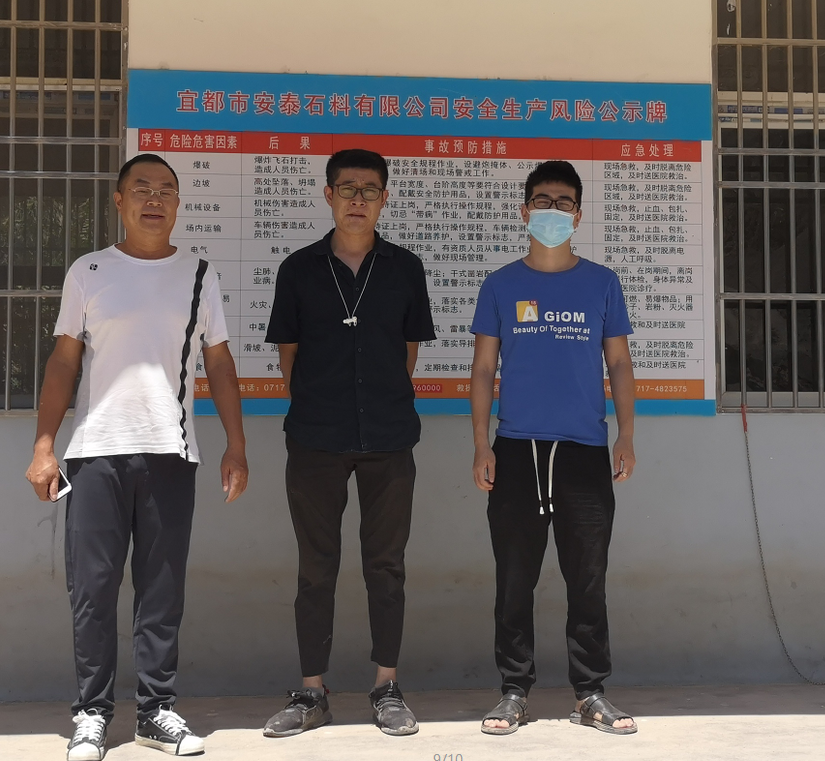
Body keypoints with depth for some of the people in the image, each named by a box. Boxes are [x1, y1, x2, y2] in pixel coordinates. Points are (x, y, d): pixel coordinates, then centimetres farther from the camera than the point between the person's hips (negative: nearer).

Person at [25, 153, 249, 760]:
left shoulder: (198, 274, 9)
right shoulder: (89, 272, 6)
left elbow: (219, 363, 9)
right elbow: (64, 362, 6)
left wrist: (236, 447, 3)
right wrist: (44, 447, -1)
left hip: (171, 454, 1)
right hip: (97, 451, -1)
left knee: (163, 590, 5)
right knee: (93, 587, 2)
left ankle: (158, 711, 16)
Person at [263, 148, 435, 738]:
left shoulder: (404, 268, 6)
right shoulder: (300, 269, 4)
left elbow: (409, 348, 12)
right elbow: (288, 351, 10)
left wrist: (389, 404, 10)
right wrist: (315, 405, 10)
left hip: (389, 439, 0)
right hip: (315, 441, 0)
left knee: (386, 565, 6)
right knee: (316, 568, 6)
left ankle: (388, 689, 18)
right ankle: (312, 695, 15)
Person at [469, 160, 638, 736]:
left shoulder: (602, 283, 8)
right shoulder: (501, 286, 7)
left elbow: (620, 365, 9)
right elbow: (484, 369, 6)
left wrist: (627, 439, -2)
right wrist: (481, 446, -3)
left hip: (585, 452, 0)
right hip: (517, 451, 0)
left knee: (588, 580, 5)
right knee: (515, 581, 4)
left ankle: (592, 694, 16)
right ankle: (515, 693, 15)